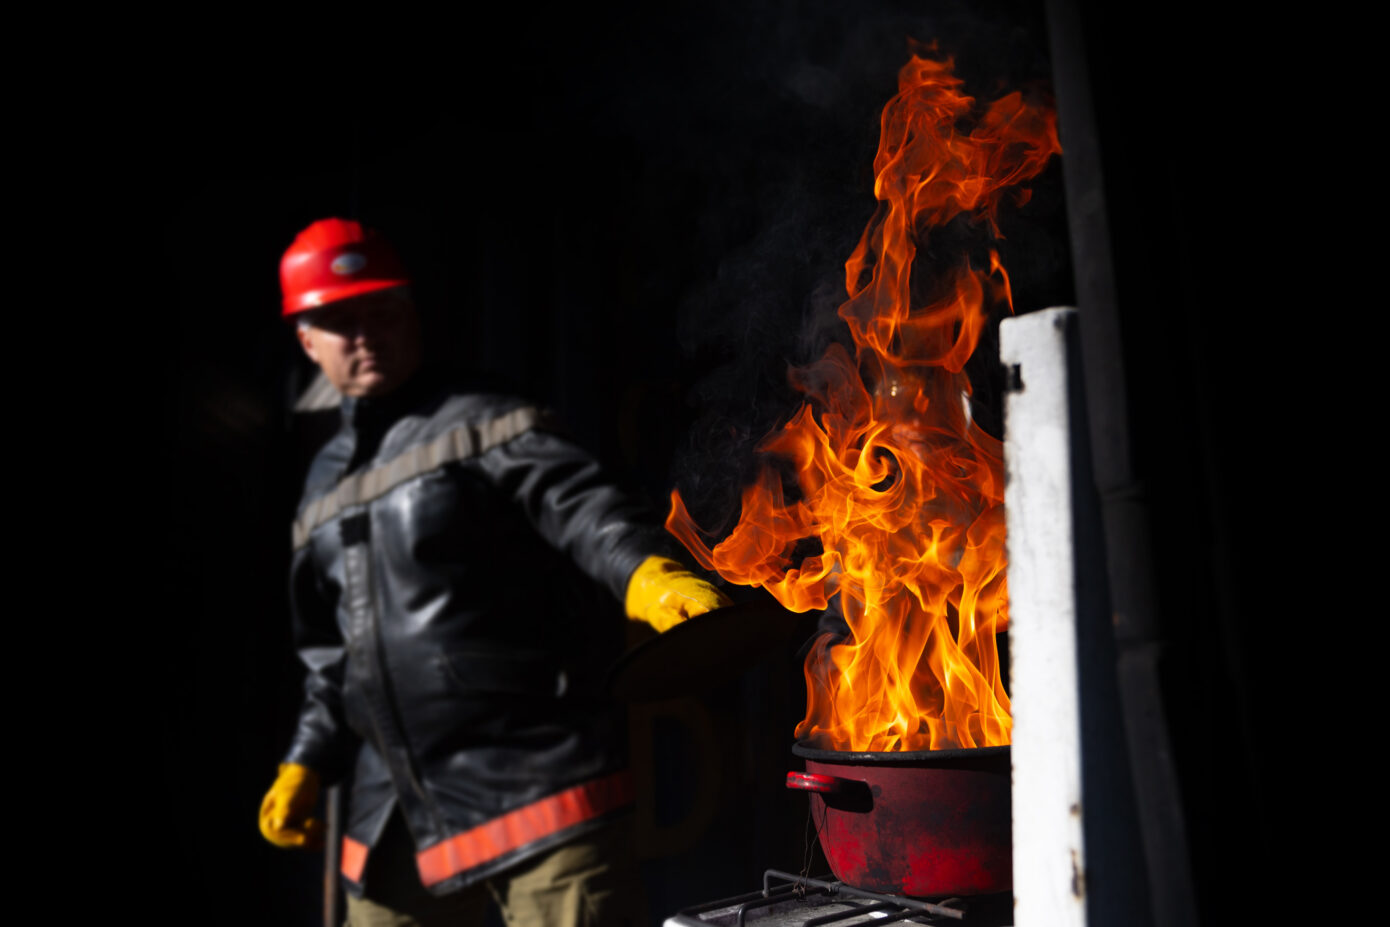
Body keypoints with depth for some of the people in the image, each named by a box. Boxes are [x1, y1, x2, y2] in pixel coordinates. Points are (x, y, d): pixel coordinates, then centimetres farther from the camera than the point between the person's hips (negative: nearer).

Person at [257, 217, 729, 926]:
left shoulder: (483, 429, -4)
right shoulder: (325, 488, 17)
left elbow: (584, 509, -21)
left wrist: (650, 573, -41)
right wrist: (307, 762, 20)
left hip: (535, 783, -7)